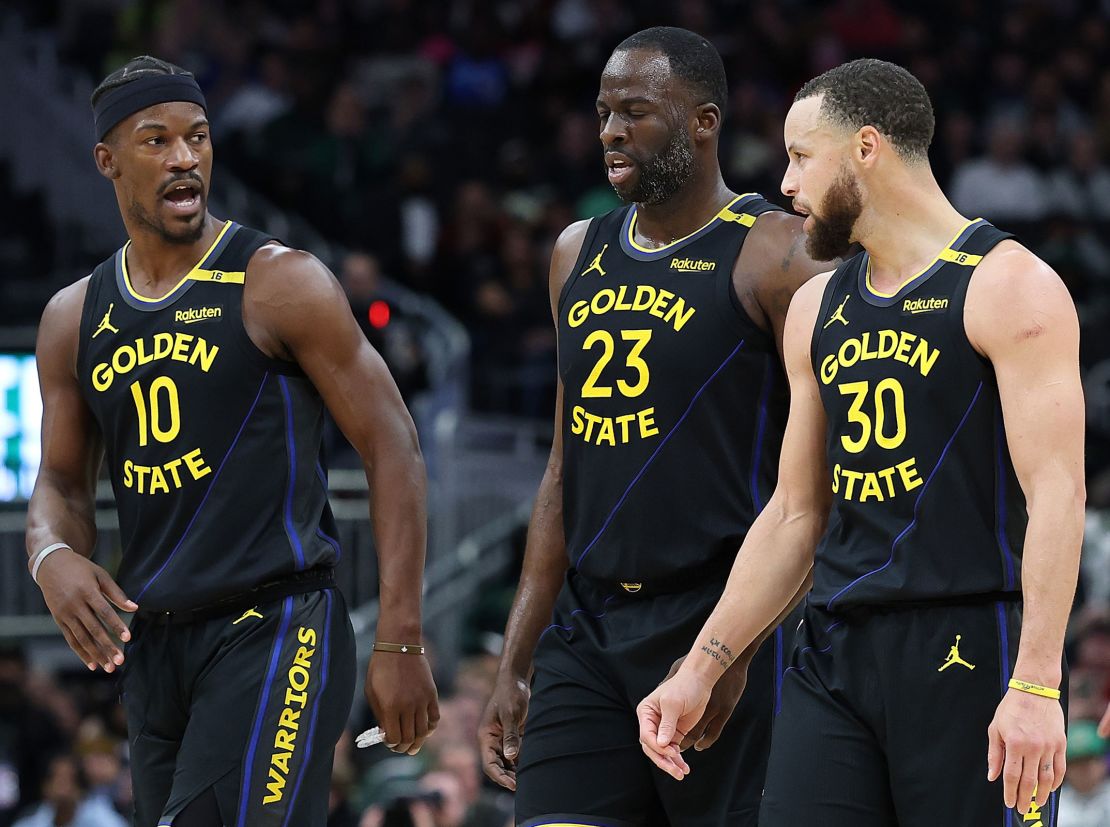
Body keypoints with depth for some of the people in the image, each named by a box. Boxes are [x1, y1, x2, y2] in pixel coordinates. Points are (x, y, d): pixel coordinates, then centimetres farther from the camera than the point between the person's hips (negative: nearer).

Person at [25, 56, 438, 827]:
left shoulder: (281, 284, -6)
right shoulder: (75, 319, 11)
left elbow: (393, 449, -6)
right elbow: (62, 483, 19)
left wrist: (400, 642, -11)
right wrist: (54, 557, -7)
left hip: (276, 627, -7)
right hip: (153, 643, 7)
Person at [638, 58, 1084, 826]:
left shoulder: (1008, 287, -5)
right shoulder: (818, 309, 17)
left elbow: (1057, 494, -13)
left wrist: (1036, 686, -22)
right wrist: (699, 671, 16)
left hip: (970, 650, -6)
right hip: (837, 655, 6)